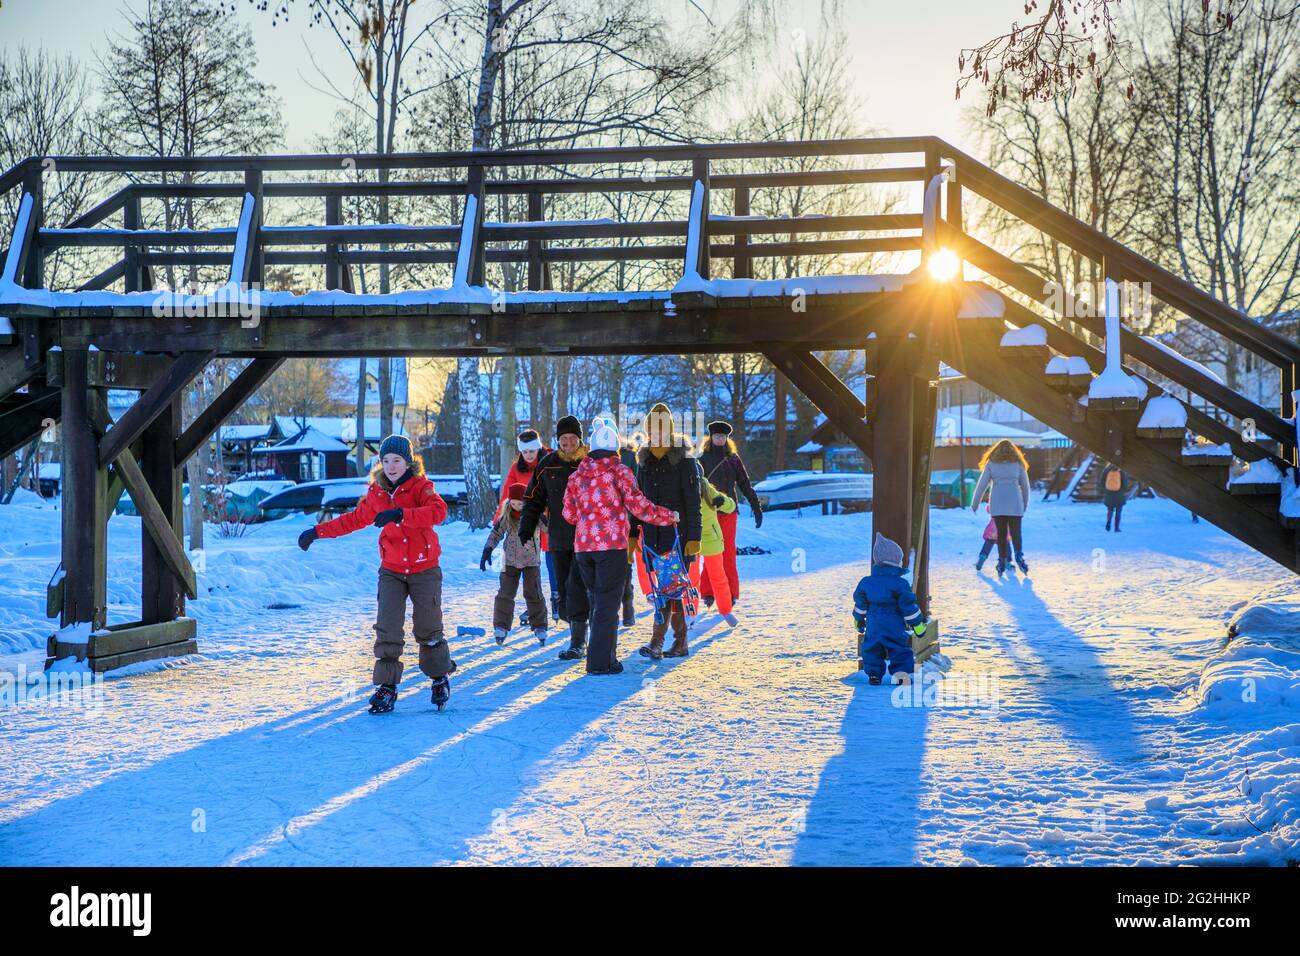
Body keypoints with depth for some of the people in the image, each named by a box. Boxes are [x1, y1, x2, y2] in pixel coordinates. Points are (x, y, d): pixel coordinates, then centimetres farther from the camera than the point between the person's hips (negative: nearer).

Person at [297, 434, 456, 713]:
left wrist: (400, 514, -41)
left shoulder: (420, 486, -11)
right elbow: (354, 519, 17)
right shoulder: (377, 493, 4)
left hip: (424, 569, -3)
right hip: (392, 570, 3)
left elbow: (438, 510, -31)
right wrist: (317, 532, 15)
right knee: (387, 629, -8)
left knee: (428, 628, 7)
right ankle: (387, 686, -1)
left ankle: (440, 677, 29)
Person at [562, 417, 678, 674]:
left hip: (583, 547, 5)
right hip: (612, 546, -5)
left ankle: (604, 657, 20)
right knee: (608, 604, -1)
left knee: (597, 601, 16)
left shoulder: (577, 475, 10)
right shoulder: (619, 471, -4)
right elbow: (639, 506, -10)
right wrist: (669, 517, 2)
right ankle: (600, 661, -4)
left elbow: (569, 514, 11)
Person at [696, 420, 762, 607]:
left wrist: (757, 508, 8)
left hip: (728, 511, 1)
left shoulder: (733, 459, 9)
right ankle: (707, 592, 2)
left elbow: (745, 485, 11)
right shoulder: (703, 459, 5)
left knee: (728, 551, -3)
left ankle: (730, 593, 3)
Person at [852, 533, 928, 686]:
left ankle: (873, 674, 12)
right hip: (896, 630, -3)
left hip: (873, 629, 3)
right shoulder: (900, 584, -13)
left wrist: (859, 621, 26)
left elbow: (860, 606, 10)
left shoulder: (866, 583, 0)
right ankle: (902, 673, -8)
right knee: (901, 652, 5)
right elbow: (909, 608, -10)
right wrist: (918, 625, 0)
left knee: (872, 650, 17)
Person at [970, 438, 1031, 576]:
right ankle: (1019, 555, -21)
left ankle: (1002, 560, 0)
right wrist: (1025, 503, 25)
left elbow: (981, 485, 6)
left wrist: (975, 504, 13)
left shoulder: (991, 464, 8)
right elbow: (1025, 486, 12)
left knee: (1001, 533, 7)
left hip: (997, 503, 0)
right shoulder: (1018, 464, 9)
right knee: (1015, 532, 3)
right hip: (1014, 503, 0)